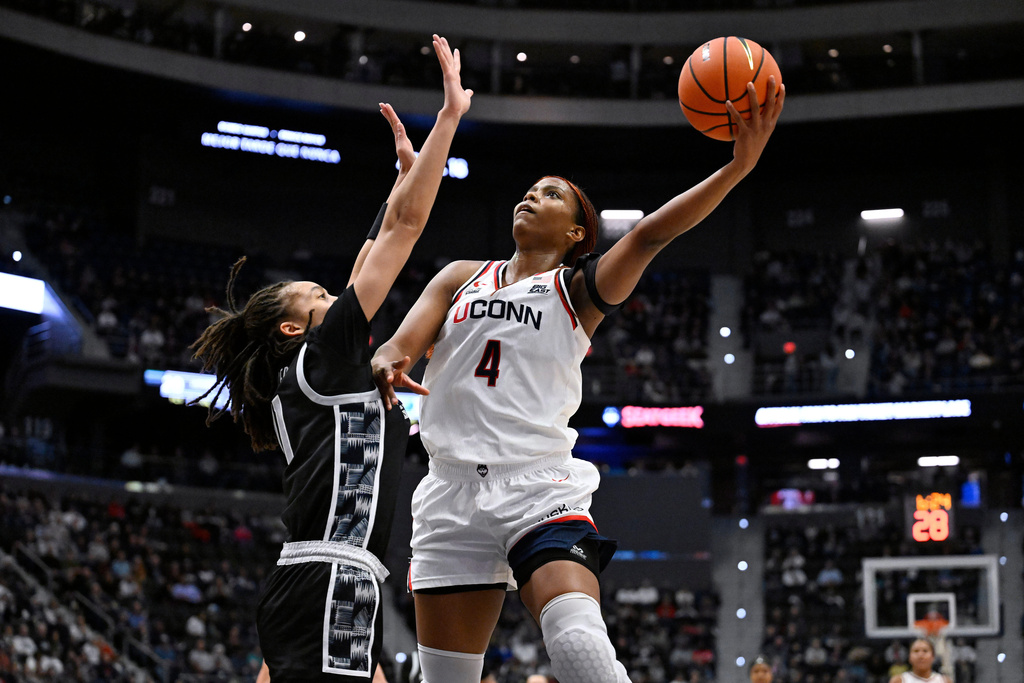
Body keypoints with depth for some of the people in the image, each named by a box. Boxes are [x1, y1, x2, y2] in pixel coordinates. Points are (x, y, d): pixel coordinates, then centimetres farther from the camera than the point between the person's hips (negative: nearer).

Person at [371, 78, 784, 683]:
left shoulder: (578, 290, 8)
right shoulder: (462, 278, 18)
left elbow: (648, 235, -7)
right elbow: (404, 343, 5)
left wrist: (738, 166, -23)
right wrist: (388, 363, -22)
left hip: (539, 489, -3)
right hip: (452, 491, 3)